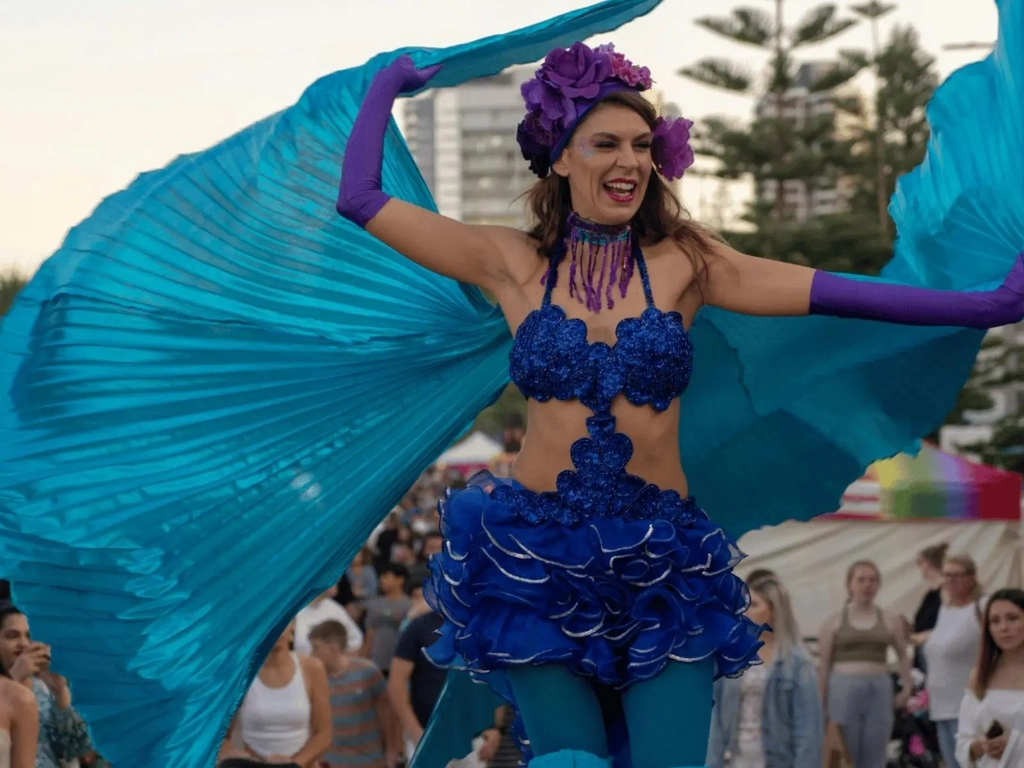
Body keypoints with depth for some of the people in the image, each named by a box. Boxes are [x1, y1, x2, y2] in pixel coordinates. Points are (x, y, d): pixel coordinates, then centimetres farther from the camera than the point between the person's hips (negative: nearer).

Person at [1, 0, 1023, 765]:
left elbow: (841, 293, 1)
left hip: (665, 564, 1)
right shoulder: (510, 265, 5)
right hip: (534, 553, 0)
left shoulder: (683, 263, 5)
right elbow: (358, 198, 10)